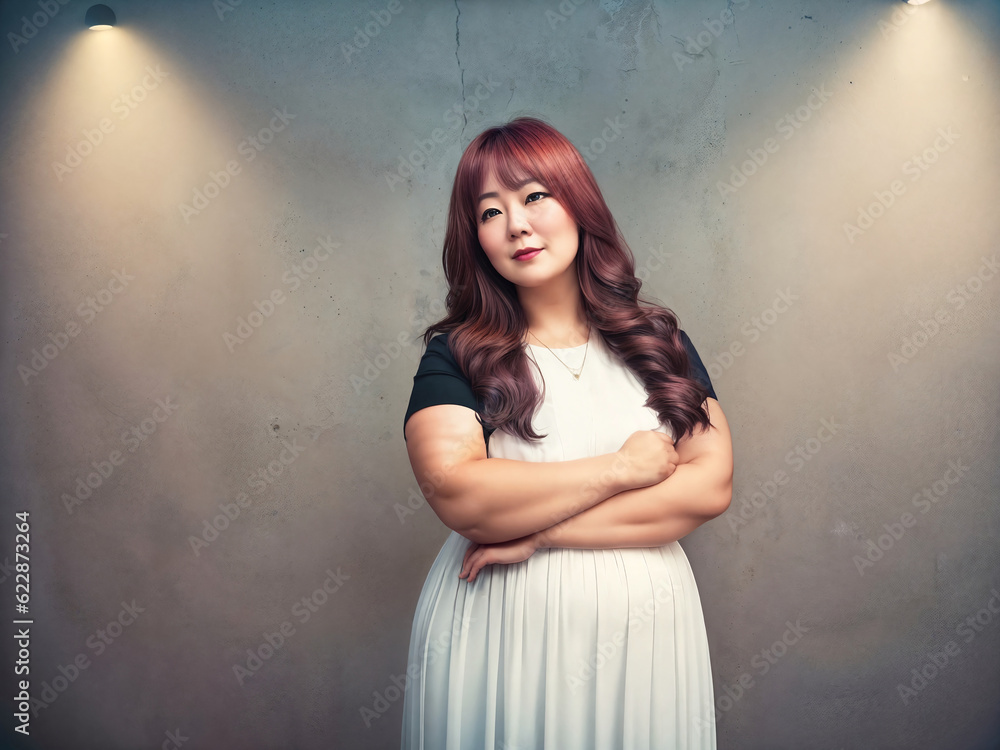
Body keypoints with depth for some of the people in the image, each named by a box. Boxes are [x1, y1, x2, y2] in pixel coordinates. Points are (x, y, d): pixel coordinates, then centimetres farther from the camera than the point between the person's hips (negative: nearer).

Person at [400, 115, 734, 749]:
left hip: (644, 630, 2)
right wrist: (623, 467, -14)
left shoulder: (658, 339, 3)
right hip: (498, 636, -2)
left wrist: (535, 532, -15)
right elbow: (457, 494, -20)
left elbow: (711, 485, -9)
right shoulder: (456, 355, -4)